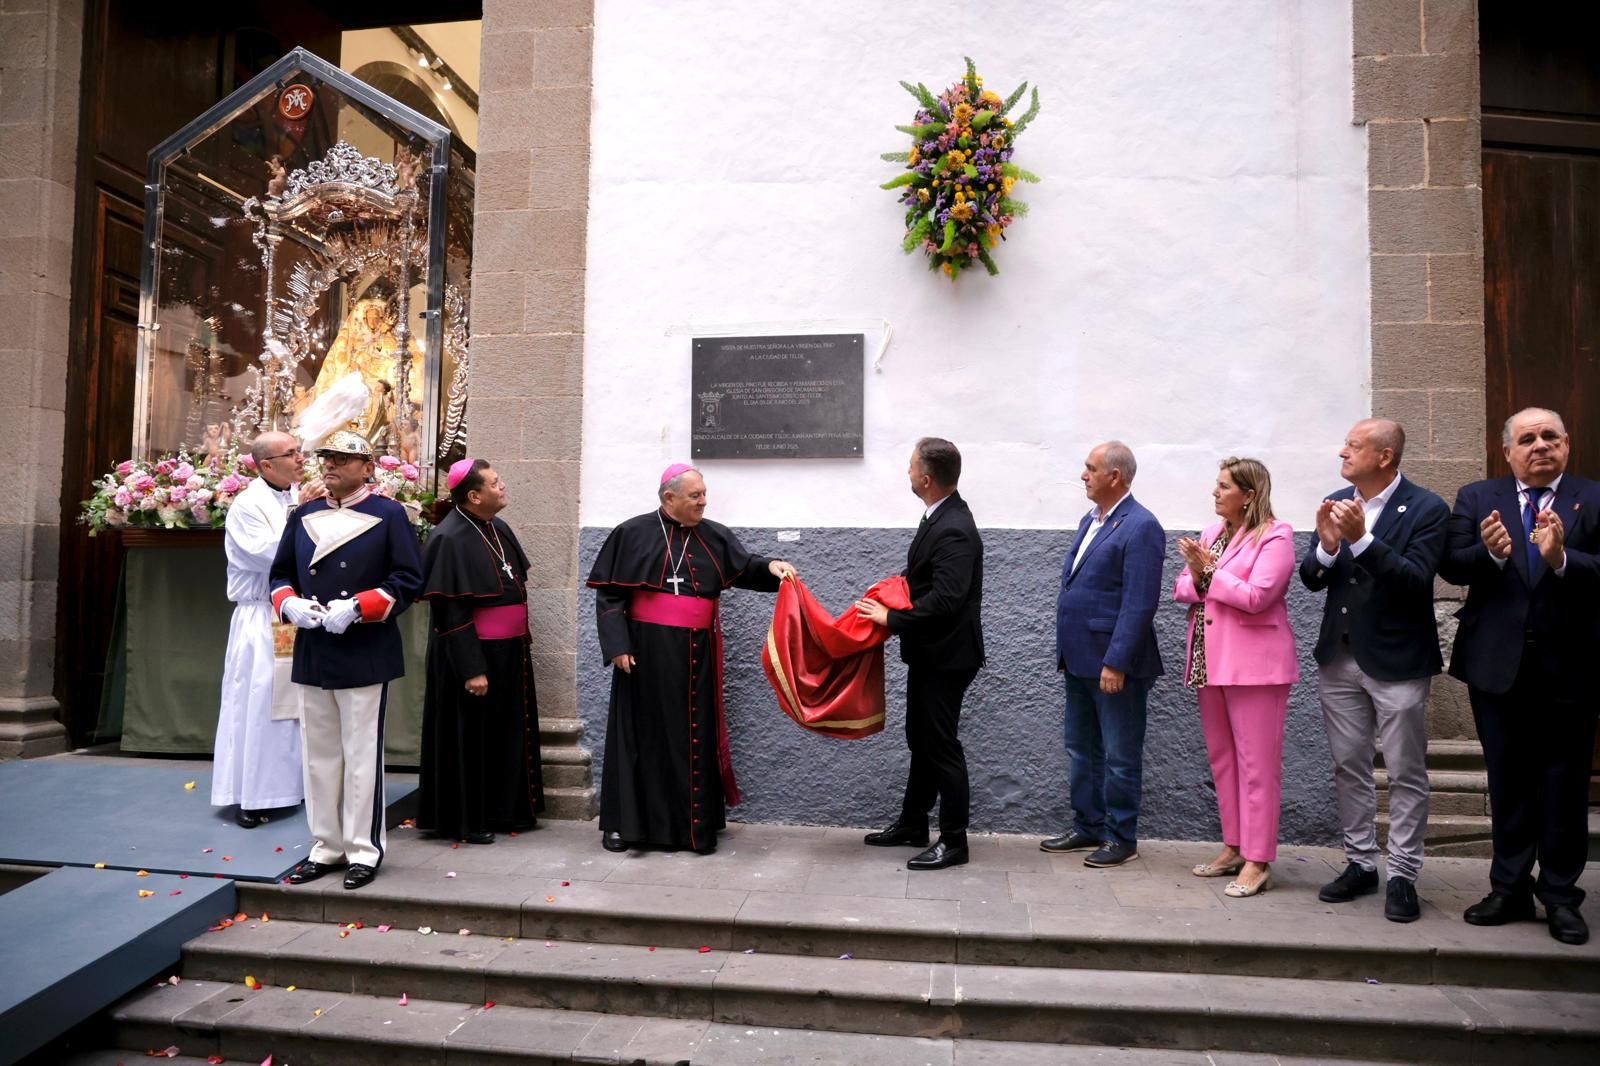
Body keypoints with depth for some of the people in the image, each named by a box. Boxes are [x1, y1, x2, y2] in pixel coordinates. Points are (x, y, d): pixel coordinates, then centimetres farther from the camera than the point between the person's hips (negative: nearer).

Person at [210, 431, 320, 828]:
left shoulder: (300, 498, 9)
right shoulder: (248, 505, -8)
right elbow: (270, 556, -18)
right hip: (261, 622, -6)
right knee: (257, 704, -1)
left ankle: (292, 784, 21)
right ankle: (249, 796, 9)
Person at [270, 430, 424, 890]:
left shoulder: (389, 515, -4)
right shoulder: (303, 516, 12)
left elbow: (408, 579, -8)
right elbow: (280, 573, 16)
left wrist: (356, 608, -19)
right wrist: (290, 604, -6)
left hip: (366, 656, -5)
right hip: (311, 654, 5)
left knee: (361, 757, 2)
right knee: (319, 757, 13)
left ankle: (364, 849, 14)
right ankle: (326, 846, 26)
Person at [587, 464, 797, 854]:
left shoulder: (715, 536, 6)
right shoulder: (632, 534, -3)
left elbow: (745, 567, -5)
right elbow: (609, 594, -3)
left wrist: (770, 566, -26)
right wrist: (617, 645, -11)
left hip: (695, 653, 3)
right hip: (645, 649, -2)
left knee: (694, 738, 7)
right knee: (641, 733, 4)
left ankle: (696, 825, 16)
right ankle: (623, 823, 15)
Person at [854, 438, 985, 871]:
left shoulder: (954, 531, -24)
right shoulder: (941, 516, 7)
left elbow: (945, 600, -29)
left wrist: (891, 619, -21)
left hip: (946, 656, -10)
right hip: (930, 653, 10)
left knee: (941, 745, 0)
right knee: (921, 738, 18)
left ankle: (954, 841, 14)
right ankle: (912, 824, 32)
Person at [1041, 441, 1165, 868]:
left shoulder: (1141, 527, -15)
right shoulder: (1089, 521, 13)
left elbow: (1140, 604, -20)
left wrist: (1116, 662, -21)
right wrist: (1066, 651, 15)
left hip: (1114, 663, -9)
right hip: (1080, 659, 9)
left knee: (1120, 756, 5)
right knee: (1081, 750, 17)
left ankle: (1121, 838, 17)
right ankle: (1088, 826, 30)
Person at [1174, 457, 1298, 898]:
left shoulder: (1275, 536, -8)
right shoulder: (1212, 532, 14)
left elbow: (1256, 596, -18)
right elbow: (1181, 588, 11)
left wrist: (1208, 572, -9)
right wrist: (1197, 579, -10)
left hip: (1253, 663, -8)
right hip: (1210, 660, 8)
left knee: (1256, 762, -2)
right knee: (1221, 758, 13)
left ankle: (1257, 862, 4)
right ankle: (1233, 847, 24)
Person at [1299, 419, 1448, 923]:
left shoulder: (1426, 508, -10)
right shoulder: (1337, 503, 4)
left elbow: (1416, 580, -21)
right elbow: (1311, 579, 2)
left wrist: (1362, 538, -29)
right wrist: (1327, 546, -18)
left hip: (1396, 660, -5)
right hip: (1339, 657, 5)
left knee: (1406, 773, 5)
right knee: (1348, 767, 13)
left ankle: (1403, 875, 17)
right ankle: (1360, 864, 26)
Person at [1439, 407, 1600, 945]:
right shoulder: (1477, 498, 3)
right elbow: (1450, 566, -6)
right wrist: (1491, 553, -24)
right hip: (1497, 663, 1)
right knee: (1507, 781, 12)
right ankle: (1510, 888, 25)